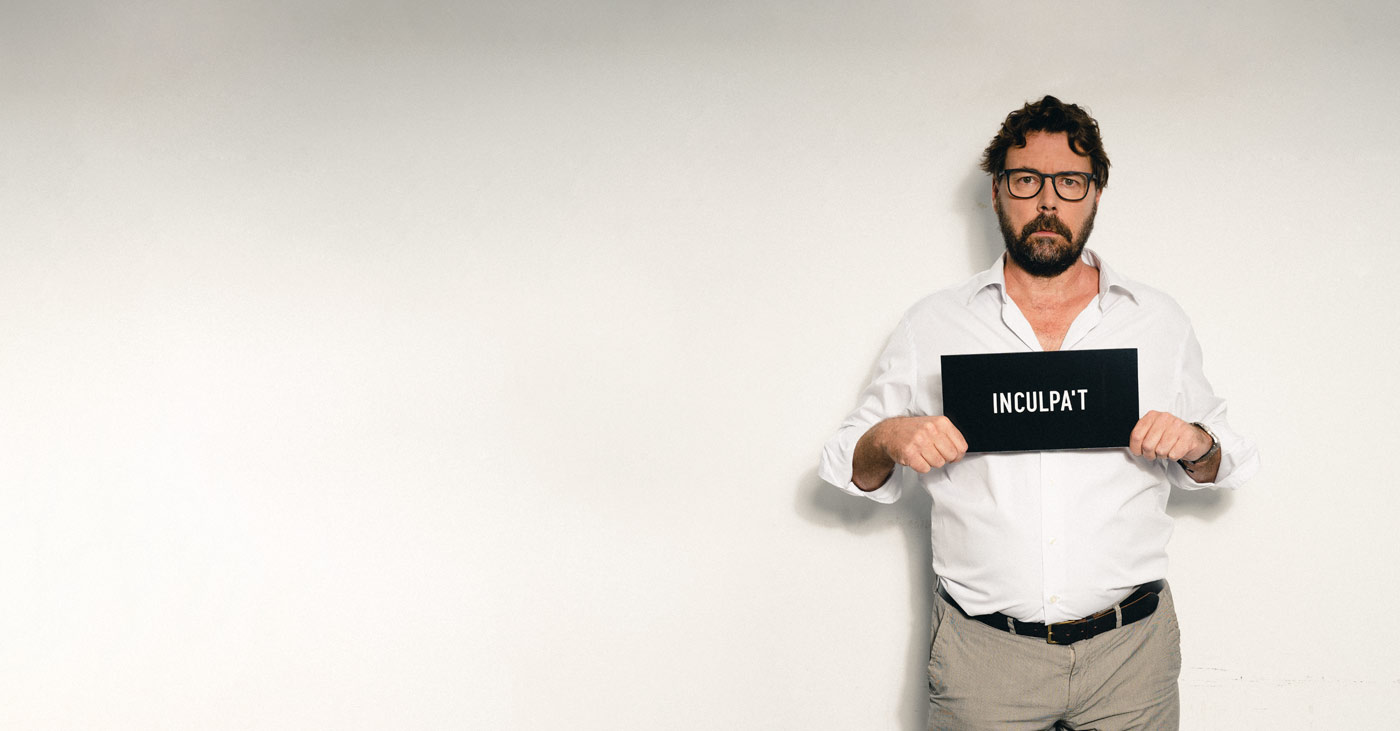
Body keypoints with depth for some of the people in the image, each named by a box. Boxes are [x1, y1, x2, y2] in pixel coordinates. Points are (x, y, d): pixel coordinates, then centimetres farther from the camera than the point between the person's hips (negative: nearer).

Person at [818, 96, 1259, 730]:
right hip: (982, 652, -1)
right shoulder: (931, 325, 4)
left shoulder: (1160, 322, 7)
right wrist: (887, 440, -14)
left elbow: (1222, 464, 14)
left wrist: (1199, 445, -8)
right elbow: (851, 466, 7)